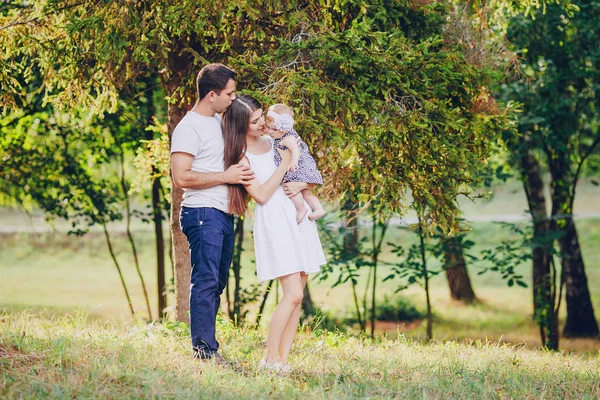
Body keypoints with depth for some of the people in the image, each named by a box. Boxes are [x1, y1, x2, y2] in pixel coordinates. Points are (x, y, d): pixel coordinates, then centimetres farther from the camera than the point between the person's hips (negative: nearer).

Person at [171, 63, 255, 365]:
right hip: (203, 213, -9)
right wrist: (226, 176, -16)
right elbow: (181, 177, -19)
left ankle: (207, 348, 17)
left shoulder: (219, 121, 17)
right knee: (206, 281, -12)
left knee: (217, 283, 11)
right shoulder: (189, 128, -11)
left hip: (224, 215, 9)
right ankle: (204, 350, -12)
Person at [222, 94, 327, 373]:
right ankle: (269, 359, -7)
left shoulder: (273, 141, 12)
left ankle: (283, 358, 6)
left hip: (298, 216, 7)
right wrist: (284, 164, -13)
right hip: (274, 222, -7)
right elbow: (261, 195, -13)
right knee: (292, 294, -15)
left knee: (297, 296, 3)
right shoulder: (241, 158, -6)